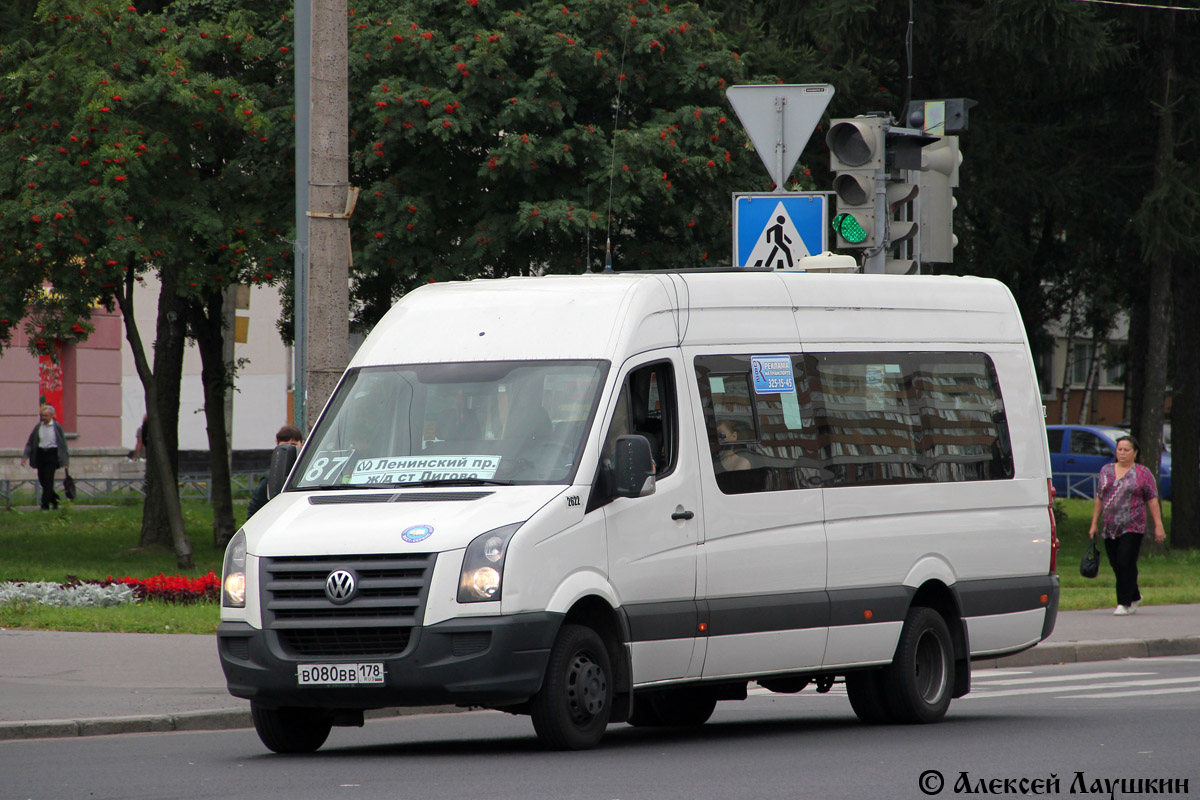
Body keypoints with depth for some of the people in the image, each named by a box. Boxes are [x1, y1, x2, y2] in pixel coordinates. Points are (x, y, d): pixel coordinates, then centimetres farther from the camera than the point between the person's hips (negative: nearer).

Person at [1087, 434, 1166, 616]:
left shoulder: (1143, 474, 1)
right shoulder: (1106, 471, 12)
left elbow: (1152, 500, 0)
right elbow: (1099, 499, 15)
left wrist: (1158, 525, -5)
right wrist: (1094, 523, 13)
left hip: (1133, 526, -4)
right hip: (1109, 528, 4)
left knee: (1126, 564, -12)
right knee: (1116, 565, 7)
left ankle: (1124, 602, -5)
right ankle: (1134, 597, 25)